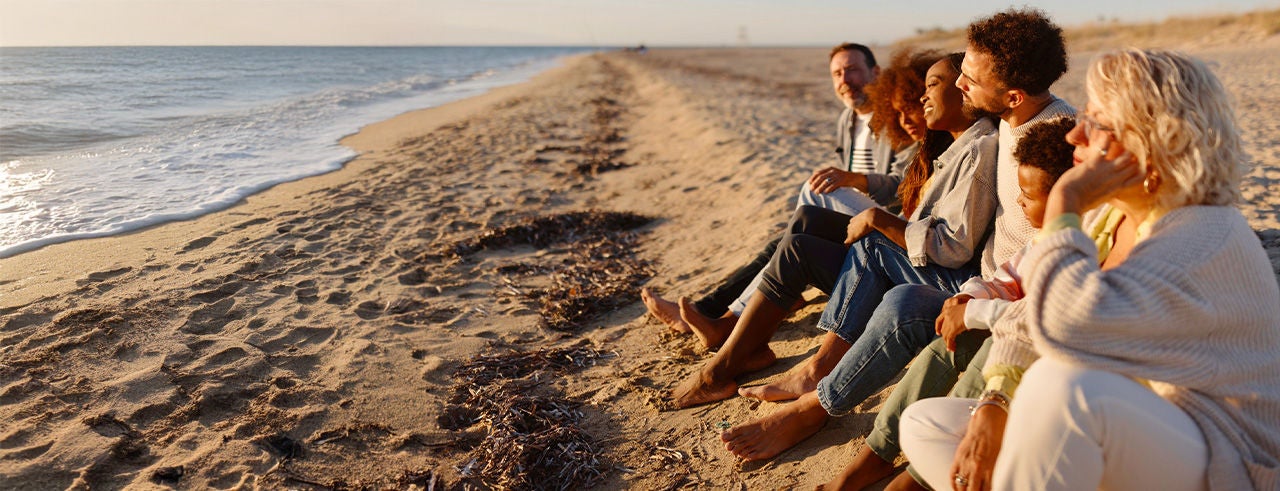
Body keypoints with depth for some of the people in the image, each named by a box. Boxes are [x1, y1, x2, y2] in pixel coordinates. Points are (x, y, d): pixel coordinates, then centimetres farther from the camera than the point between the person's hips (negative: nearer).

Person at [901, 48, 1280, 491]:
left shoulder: (1209, 235, -20)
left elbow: (1066, 323, -36)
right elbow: (1027, 321, 6)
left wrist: (1064, 204, -23)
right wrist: (992, 406, -10)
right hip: (1117, 444, 8)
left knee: (1062, 382, -38)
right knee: (923, 424, -2)